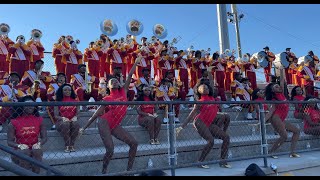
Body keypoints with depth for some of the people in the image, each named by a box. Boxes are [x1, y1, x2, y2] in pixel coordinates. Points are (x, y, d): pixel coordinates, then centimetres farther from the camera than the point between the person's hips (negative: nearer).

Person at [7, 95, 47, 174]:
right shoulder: (14, 122, -3)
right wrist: (19, 146, -22)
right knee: (25, 152, -33)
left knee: (37, 151, -30)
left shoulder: (39, 120, 2)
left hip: (34, 149, 1)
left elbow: (44, 137, 2)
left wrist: (39, 143, -19)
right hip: (20, 150, -1)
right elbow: (10, 141, -2)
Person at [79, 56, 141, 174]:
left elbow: (130, 75, 8)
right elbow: (96, 114, 8)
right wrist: (84, 128, 8)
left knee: (134, 143, -1)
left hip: (115, 126, 5)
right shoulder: (106, 99, 3)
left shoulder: (123, 91, 10)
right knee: (110, 150, -13)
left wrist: (136, 62, 8)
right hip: (104, 124, -4)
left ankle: (129, 169, 9)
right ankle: (104, 171, 11)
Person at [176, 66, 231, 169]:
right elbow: (191, 115, -2)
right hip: (200, 122, -7)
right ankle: (200, 162, -10)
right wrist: (181, 127, -7)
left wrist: (209, 73, 24)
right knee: (211, 140, -24)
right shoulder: (199, 102, -2)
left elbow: (212, 84, 23)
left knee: (226, 137, 0)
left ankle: (223, 161, 6)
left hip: (209, 124, 7)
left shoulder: (211, 97, 11)